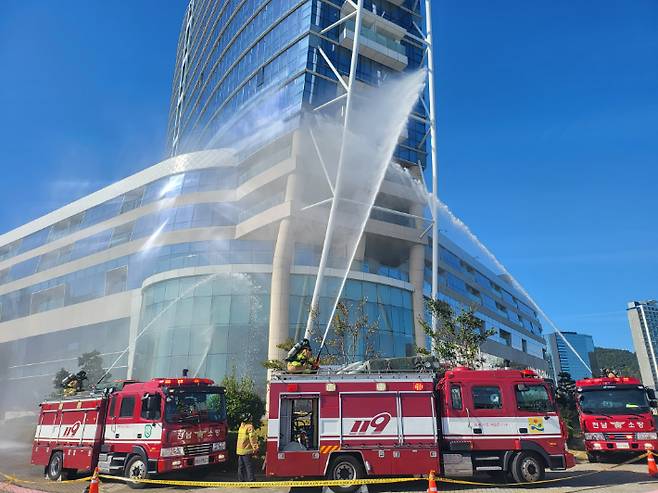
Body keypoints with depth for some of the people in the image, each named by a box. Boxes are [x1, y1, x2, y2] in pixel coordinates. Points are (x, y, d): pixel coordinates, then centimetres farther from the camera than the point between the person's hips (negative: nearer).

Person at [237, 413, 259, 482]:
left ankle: (251, 480, 3)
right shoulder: (241, 426, 7)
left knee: (248, 466, -1)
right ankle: (241, 480, 17)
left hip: (246, 451, -4)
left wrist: (255, 448, -8)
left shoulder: (249, 427, -5)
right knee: (241, 466, 10)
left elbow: (253, 438, -7)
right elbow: (240, 439, 10)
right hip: (240, 451, 4)